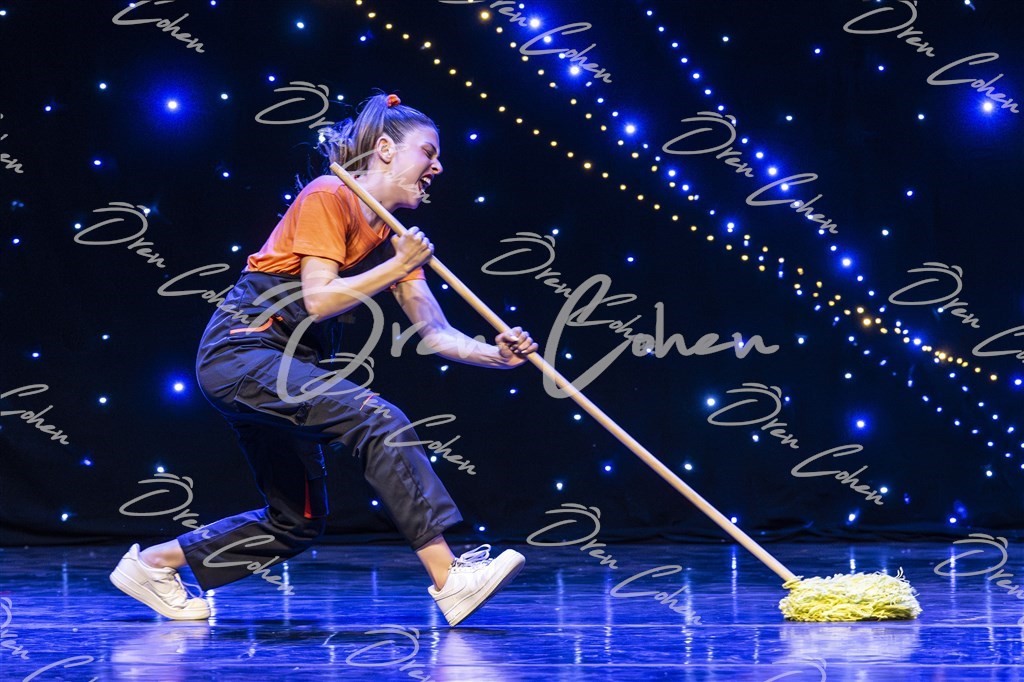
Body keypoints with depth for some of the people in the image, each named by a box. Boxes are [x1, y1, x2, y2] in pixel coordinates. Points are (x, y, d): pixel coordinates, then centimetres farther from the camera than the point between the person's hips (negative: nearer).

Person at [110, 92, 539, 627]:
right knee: (378, 421, -25)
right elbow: (319, 299, -20)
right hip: (241, 349, -10)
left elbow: (435, 333, 8)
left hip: (285, 370, 10)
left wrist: (496, 355, -9)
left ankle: (153, 563, 21)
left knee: (298, 520, 11)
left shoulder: (393, 236, 13)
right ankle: (448, 579, -29)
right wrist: (397, 267, -15)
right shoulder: (328, 198, -10)